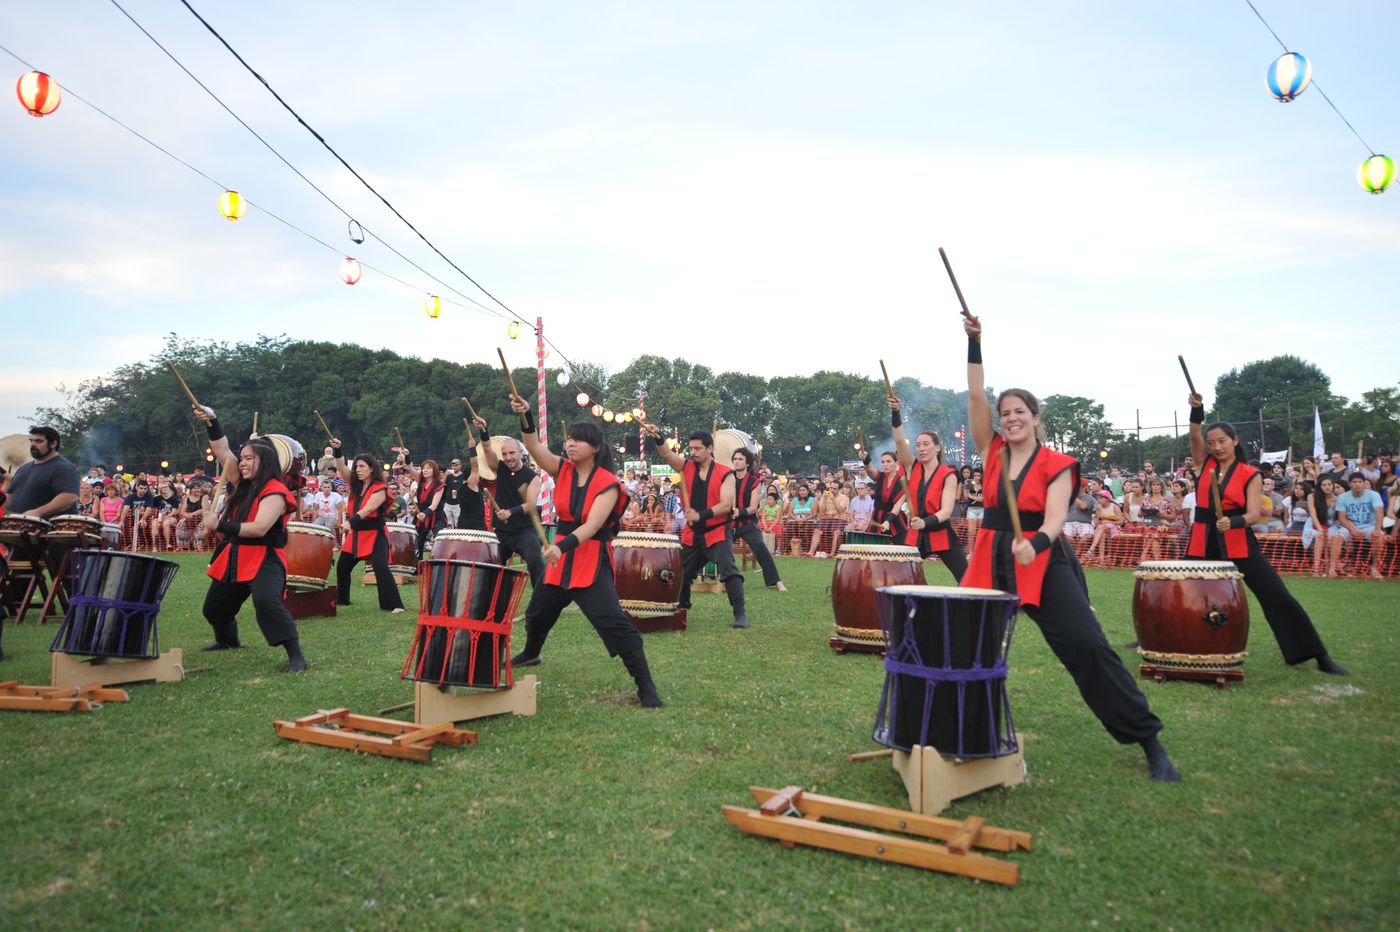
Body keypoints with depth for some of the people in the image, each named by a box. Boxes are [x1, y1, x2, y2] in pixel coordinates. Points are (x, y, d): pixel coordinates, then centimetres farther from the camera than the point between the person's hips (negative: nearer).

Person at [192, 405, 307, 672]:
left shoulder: (275, 492, -17)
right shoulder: (244, 483, 8)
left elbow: (259, 528, -27)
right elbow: (223, 453, 7)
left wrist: (219, 525, -25)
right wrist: (211, 421, -4)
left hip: (263, 560, -9)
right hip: (234, 558, 9)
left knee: (266, 601, -34)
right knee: (213, 607, 24)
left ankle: (296, 656, -32)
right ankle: (228, 641, 54)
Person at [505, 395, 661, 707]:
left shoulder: (608, 484, -14)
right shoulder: (563, 470, 0)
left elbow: (591, 526, -24)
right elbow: (535, 448, -16)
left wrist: (563, 546, -39)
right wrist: (525, 417, -32)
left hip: (593, 560, -6)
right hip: (560, 554, 6)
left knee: (614, 623, -17)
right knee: (537, 612, 25)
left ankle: (646, 687, -10)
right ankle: (530, 654, 56)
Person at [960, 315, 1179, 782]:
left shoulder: (1056, 464, -4)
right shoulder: (992, 452, 6)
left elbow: (1055, 518, -15)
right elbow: (975, 396, -3)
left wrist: (1035, 543, -36)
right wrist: (974, 344, -9)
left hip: (1045, 563, -4)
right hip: (993, 561, 4)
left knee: (1088, 646, -8)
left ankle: (1149, 741, 2)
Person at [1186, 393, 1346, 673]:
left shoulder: (1250, 475, -3)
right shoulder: (1205, 463, 5)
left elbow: (1253, 513, -12)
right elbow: (1195, 435, -12)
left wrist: (1233, 522, -31)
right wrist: (1197, 409, -27)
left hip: (1238, 543, -2)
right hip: (1203, 543, 3)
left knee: (1278, 597, -4)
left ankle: (1320, 656, 2)